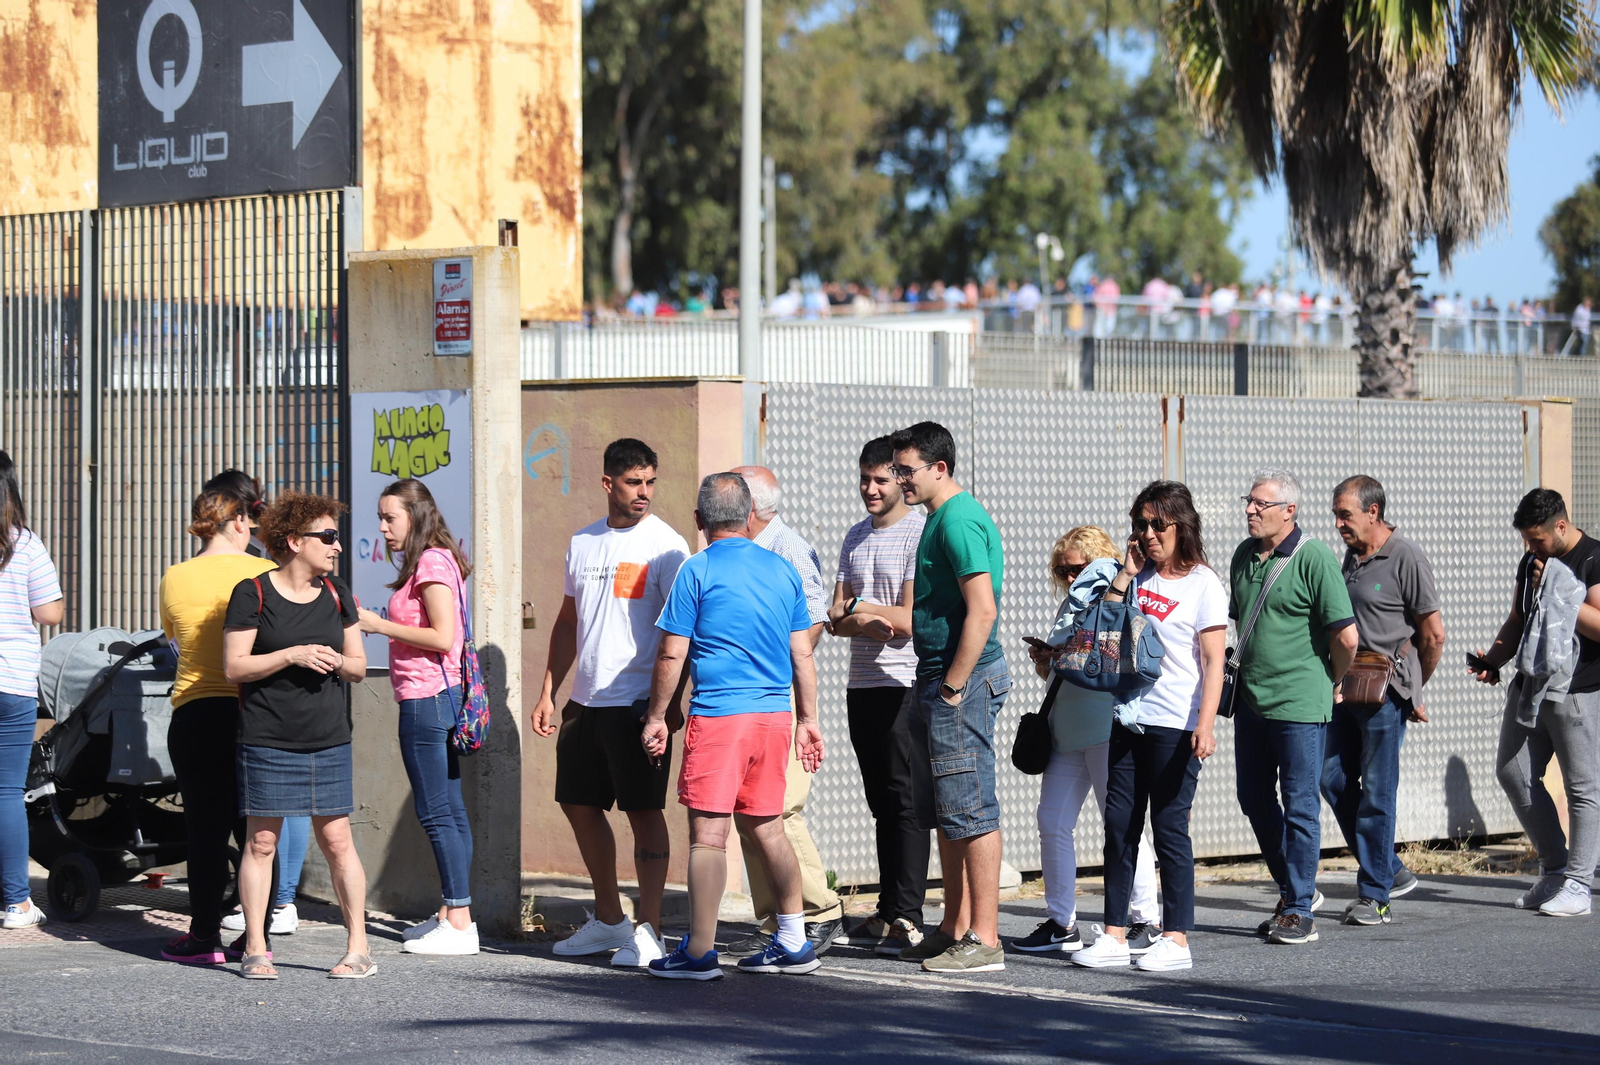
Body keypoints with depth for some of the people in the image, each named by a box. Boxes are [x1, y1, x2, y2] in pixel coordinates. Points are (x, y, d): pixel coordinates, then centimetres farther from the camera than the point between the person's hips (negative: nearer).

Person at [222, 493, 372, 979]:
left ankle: (358, 947, 6)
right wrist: (292, 655, -17)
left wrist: (338, 662, -7)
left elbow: (359, 665, 16)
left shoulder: (336, 594, 12)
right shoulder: (253, 593, -3)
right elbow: (234, 667, -7)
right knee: (261, 841, 0)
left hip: (329, 739, 3)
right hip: (267, 739, -3)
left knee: (336, 839, 1)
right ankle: (255, 950, 8)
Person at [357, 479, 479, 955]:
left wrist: (380, 625, -14)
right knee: (450, 810, 11)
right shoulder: (432, 562, 17)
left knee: (437, 812, -9)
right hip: (439, 698, 11)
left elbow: (442, 636, -20)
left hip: (428, 698, -11)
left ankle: (459, 921, -9)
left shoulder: (432, 562, -13)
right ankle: (452, 912, 15)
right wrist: (378, 625, 15)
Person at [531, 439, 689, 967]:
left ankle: (649, 931, -1)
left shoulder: (665, 545, -6)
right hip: (586, 700, 7)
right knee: (579, 804, 12)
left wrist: (671, 702, -15)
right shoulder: (583, 543, 13)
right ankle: (608, 918, 25)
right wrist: (548, 692, 15)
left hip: (638, 701, -7)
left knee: (644, 810, -5)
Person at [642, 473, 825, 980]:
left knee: (708, 832, -4)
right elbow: (802, 655, 13)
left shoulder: (698, 571, -6)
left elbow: (671, 656, -6)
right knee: (767, 828, 16)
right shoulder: (783, 570, 10)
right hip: (775, 714, 6)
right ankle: (794, 942, 18)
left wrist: (656, 718, 3)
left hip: (718, 716, -6)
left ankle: (700, 951, -4)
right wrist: (808, 719, 21)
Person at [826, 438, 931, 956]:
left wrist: (856, 609, -2)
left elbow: (909, 620, -14)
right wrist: (867, 622, -9)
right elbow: (836, 617, 11)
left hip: (905, 685, -7)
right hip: (862, 682, 7)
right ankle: (887, 912, 14)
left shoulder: (921, 535, -7)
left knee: (906, 801, -9)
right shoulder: (856, 537, 17)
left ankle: (907, 916, -10)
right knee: (881, 802, 10)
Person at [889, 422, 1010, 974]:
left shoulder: (959, 521, -16)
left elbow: (982, 610, -24)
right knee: (947, 810, 15)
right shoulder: (942, 517, 17)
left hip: (964, 679, -11)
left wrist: (953, 688, -21)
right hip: (939, 679, 11)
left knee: (971, 809, -8)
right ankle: (956, 929, 22)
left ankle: (984, 941, -6)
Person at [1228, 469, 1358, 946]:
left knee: (1300, 804, -2)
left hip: (1299, 704, -8)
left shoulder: (1314, 557, -12)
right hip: (1250, 700, 8)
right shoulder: (1243, 556, 10)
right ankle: (1295, 889, 28)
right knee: (1254, 799, 13)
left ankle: (1299, 910, 4)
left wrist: (1330, 682, 0)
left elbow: (1346, 635, -13)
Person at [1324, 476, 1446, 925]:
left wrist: (1413, 689, 1)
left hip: (1386, 693, -8)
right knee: (1334, 779, 7)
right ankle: (1391, 870, 20)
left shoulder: (1405, 557, -11)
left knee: (1377, 793, -4)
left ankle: (1375, 895, 4)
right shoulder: (1352, 556, 13)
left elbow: (1434, 634, -8)